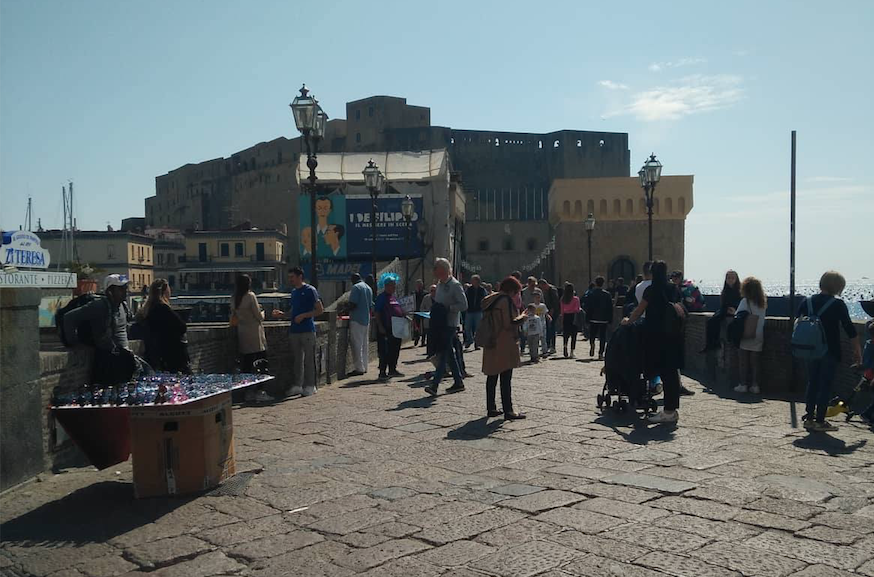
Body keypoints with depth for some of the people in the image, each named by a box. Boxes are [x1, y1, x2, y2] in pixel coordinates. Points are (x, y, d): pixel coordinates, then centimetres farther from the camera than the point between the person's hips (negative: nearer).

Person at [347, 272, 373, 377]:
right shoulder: (368, 288, 16)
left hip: (357, 319, -8)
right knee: (365, 345, 10)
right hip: (366, 320, 9)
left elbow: (353, 304, -18)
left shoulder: (356, 287, -10)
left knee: (357, 345, -6)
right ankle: (364, 367, 13)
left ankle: (359, 368, -8)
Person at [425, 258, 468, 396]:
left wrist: (447, 309, -20)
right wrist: (434, 309, 7)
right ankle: (458, 382, 21)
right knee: (449, 354, 12)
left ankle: (435, 385, -15)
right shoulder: (440, 284, 14)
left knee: (443, 353, -11)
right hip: (440, 323, 9)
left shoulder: (455, 285, -11)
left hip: (450, 324, -9)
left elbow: (464, 305, -16)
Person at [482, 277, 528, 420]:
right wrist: (521, 318, -1)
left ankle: (491, 408, 19)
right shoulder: (506, 300, -13)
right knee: (506, 378, -5)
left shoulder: (490, 299, 13)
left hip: (491, 345, 8)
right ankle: (508, 411, -4)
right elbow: (509, 324, -19)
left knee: (492, 377, 13)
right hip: (504, 346, -8)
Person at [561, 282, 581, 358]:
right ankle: (572, 352, -2)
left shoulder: (563, 299, 3)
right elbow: (577, 310, -10)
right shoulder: (576, 299, -8)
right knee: (573, 335, 2)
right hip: (573, 317, -4)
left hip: (565, 317, 4)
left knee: (565, 335, 13)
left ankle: (565, 352, 7)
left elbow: (562, 311, 7)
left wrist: (562, 320, 12)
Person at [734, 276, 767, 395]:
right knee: (755, 362, 8)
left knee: (744, 362, 4)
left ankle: (743, 385, 4)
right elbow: (762, 319, 14)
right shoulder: (762, 303, 7)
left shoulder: (745, 301, -9)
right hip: (759, 337, 4)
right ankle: (755, 385, 8)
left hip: (747, 337, -4)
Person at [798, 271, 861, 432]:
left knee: (812, 383, 15)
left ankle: (809, 418, 18)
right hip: (830, 352, -5)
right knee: (825, 385, 0)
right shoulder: (838, 304, -10)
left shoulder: (806, 302, 3)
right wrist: (857, 351, 0)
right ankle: (820, 421, 0)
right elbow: (850, 330, -9)